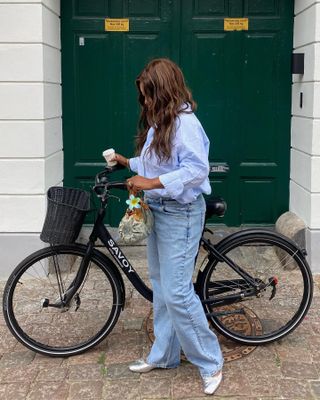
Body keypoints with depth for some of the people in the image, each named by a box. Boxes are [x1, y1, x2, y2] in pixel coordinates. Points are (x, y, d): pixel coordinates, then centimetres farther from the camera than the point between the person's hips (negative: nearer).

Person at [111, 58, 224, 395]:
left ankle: (210, 363, 7)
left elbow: (198, 168, -25)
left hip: (180, 214, -10)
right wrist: (129, 162, 13)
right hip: (156, 211, 10)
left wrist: (153, 183, -26)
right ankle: (164, 354, 29)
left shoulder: (184, 122, -17)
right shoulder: (157, 122, 12)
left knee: (176, 292, -8)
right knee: (161, 288, 16)